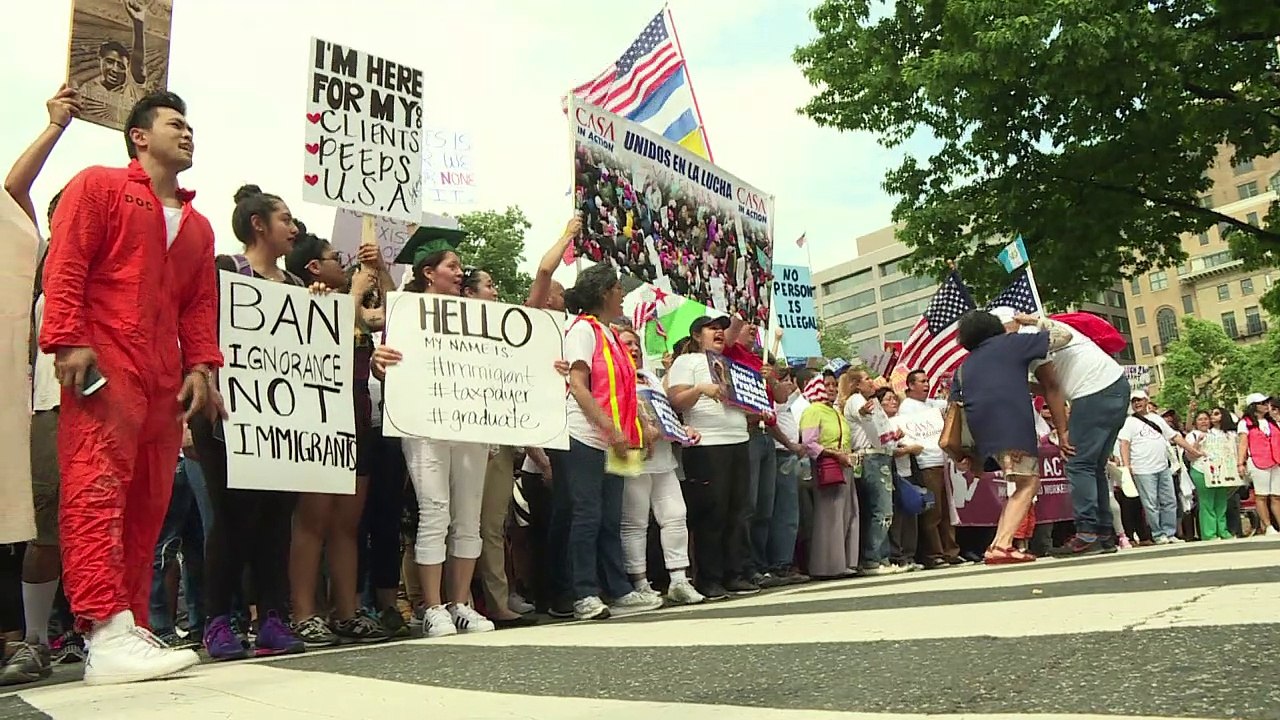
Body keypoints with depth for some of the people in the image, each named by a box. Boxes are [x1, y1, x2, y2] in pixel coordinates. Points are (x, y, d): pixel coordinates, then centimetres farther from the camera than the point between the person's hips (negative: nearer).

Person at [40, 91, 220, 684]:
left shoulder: (197, 225, 26)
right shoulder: (99, 186, 9)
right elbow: (64, 266, -2)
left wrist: (202, 366, 5)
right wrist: (68, 341, -14)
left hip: (166, 381, 6)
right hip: (103, 367, -6)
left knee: (147, 506, 3)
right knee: (98, 490, -14)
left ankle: (130, 630, 7)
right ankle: (108, 637, -19)